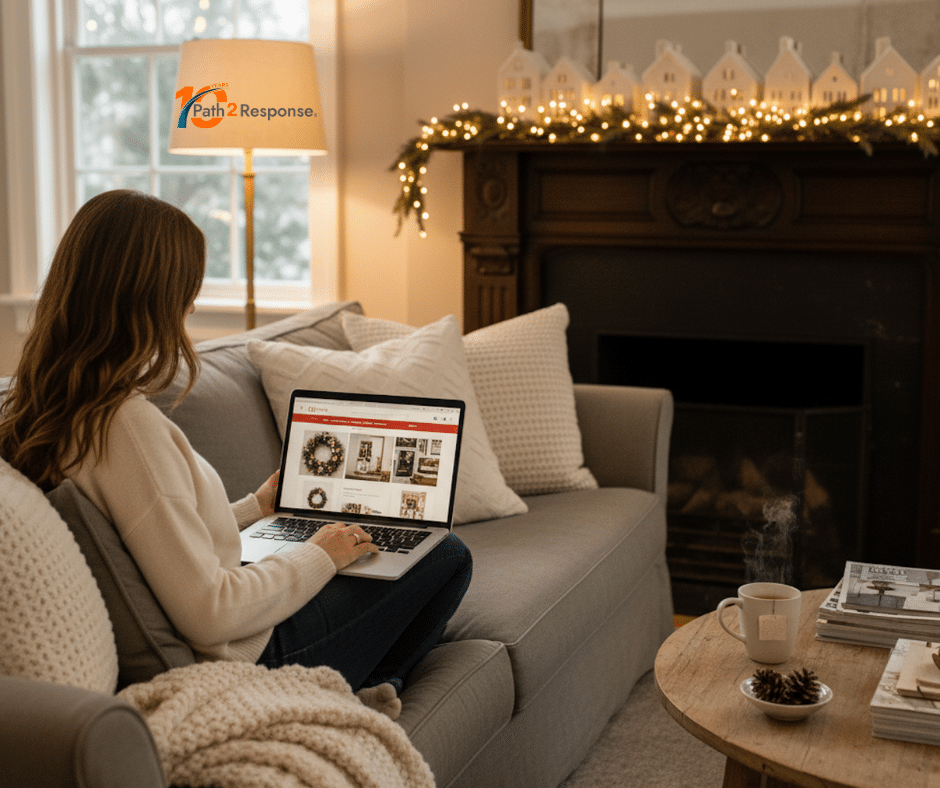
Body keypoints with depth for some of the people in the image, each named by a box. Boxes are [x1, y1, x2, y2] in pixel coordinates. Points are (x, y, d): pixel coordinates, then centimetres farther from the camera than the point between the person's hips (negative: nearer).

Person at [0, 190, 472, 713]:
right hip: (248, 658, -9)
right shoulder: (128, 425, -31)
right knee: (447, 556, 6)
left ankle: (375, 683, 23)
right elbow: (209, 612, -30)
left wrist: (254, 508, 20)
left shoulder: (44, 412, 0)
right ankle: (381, 682, 23)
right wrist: (319, 557, -14)